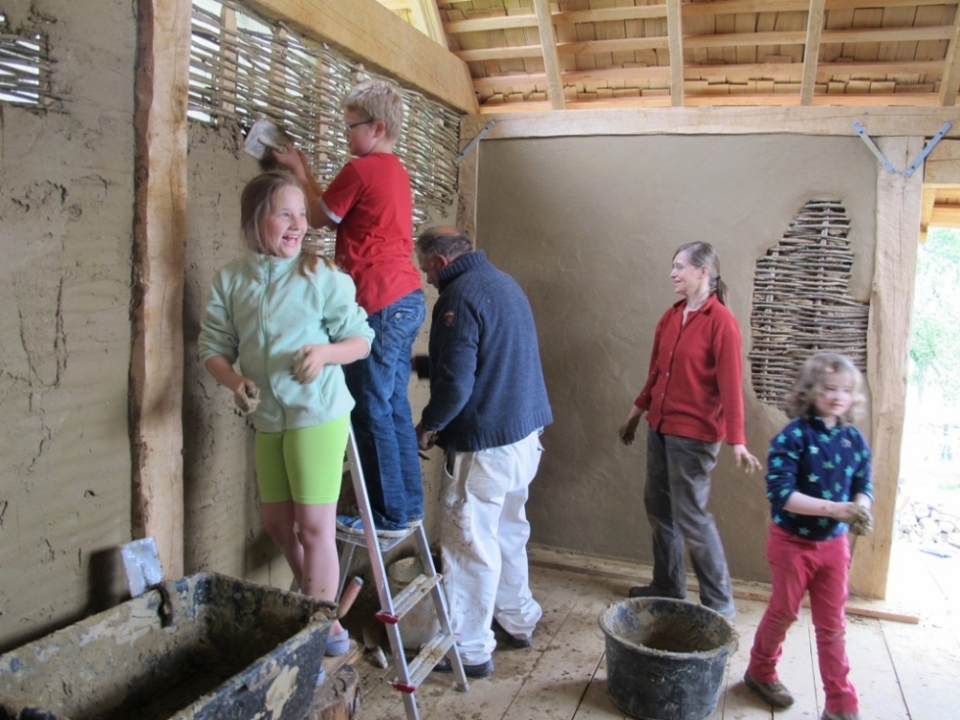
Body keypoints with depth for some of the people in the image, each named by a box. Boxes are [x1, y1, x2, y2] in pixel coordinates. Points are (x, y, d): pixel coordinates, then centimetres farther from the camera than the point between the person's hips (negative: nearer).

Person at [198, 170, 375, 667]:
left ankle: (324, 630, 15)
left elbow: (361, 339, -4)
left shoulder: (321, 277, -9)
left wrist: (325, 352, -24)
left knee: (314, 525, -2)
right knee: (276, 522, 17)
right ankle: (314, 599, 41)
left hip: (317, 414, -5)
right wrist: (233, 381, -16)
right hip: (266, 419, 6)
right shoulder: (229, 280, 2)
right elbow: (213, 346, 4)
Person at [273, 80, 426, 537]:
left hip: (381, 305, -10)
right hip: (408, 299, 10)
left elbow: (319, 217, 3)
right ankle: (408, 507, 22)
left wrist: (297, 169, 16)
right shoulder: (395, 171, 19)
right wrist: (302, 172, 23)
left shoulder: (361, 169, -9)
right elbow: (336, 212, 21)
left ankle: (389, 517, 6)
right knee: (394, 405, 14)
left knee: (371, 410, -2)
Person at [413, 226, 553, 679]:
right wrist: (425, 363, 23)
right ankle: (517, 620, 35)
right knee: (508, 530, 21)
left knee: (470, 543, 2)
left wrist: (428, 426, -7)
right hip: (525, 430, 10)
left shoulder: (460, 297, -18)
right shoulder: (504, 283, 12)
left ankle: (469, 649, 13)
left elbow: (456, 383, -23)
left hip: (485, 441, -10)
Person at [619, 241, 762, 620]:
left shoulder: (720, 322, -14)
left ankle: (720, 603, 16)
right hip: (660, 427, 8)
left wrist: (737, 440, -22)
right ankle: (667, 586, 31)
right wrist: (636, 413, 20)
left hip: (694, 435, -8)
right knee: (658, 508, 15)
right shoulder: (671, 317, 7)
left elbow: (730, 385, -18)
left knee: (691, 518, -1)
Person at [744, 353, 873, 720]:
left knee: (832, 624, 12)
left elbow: (863, 487, 3)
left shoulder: (855, 440, -3)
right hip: (793, 541, -4)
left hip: (834, 544, 4)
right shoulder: (793, 437, -19)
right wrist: (834, 509, -31)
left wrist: (860, 509, -20)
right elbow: (781, 494, -24)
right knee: (784, 612, 14)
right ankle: (760, 671, 38)